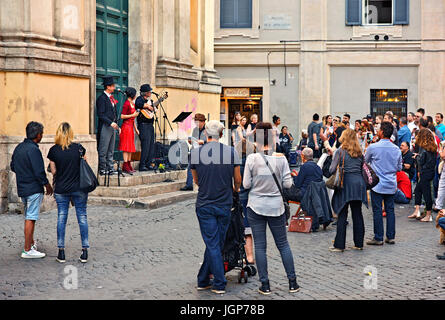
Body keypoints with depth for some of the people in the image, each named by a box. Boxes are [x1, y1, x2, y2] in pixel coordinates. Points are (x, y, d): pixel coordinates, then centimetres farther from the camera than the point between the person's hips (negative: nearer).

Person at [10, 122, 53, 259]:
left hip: (22, 188, 9)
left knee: (28, 217, 21)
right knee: (31, 218, -6)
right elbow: (39, 172, -20)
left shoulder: (19, 147, 8)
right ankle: (27, 250, -4)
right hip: (34, 189, -9)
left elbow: (13, 167, 16)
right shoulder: (33, 149, -19)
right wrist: (47, 185, -7)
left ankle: (31, 243, 34)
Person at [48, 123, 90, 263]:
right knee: (82, 217, 5)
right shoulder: (78, 148, -5)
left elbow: (53, 171, 0)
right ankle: (84, 251, 5)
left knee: (61, 218, 7)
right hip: (79, 188, 0)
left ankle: (61, 252, 8)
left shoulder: (54, 150, -5)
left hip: (61, 189, 0)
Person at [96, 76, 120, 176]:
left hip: (112, 126, 9)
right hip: (105, 127, -8)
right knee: (103, 150, -4)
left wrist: (117, 126, 16)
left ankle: (110, 168, 14)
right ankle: (102, 169, 0)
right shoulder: (101, 98, -9)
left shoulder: (112, 98, 16)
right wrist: (110, 123, -22)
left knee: (111, 151, 10)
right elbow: (100, 114, -16)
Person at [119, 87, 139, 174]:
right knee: (126, 147, -9)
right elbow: (122, 116, -17)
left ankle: (129, 165, 13)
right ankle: (125, 167, -9)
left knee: (130, 147, 9)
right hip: (126, 126, -9)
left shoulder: (132, 104, 16)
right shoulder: (126, 104, -12)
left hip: (131, 127, 9)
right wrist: (133, 115, -14)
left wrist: (136, 128, 21)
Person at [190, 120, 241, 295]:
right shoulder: (231, 152, -5)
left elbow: (196, 180, 9)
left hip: (204, 205, 0)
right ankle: (203, 280, 22)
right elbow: (238, 179, 4)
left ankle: (220, 284, 3)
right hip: (224, 205, 1)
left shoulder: (195, 153, -5)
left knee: (212, 244, 4)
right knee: (216, 244, 13)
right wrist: (235, 189, 28)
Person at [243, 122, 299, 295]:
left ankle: (265, 285, 7)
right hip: (276, 207, 1)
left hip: (256, 207, -1)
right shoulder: (280, 158, -6)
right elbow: (287, 183, -5)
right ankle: (292, 282, 14)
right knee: (283, 244, 12)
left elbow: (246, 184, -6)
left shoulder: (252, 159, -9)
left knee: (260, 246, 5)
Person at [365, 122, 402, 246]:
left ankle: (378, 238, 1)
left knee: (377, 211, 0)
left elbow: (365, 161, 5)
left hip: (378, 184, -4)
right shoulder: (397, 149, 2)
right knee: (390, 210, 10)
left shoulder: (373, 147, -11)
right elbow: (399, 168, 12)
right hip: (391, 184, 4)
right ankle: (391, 237, 13)